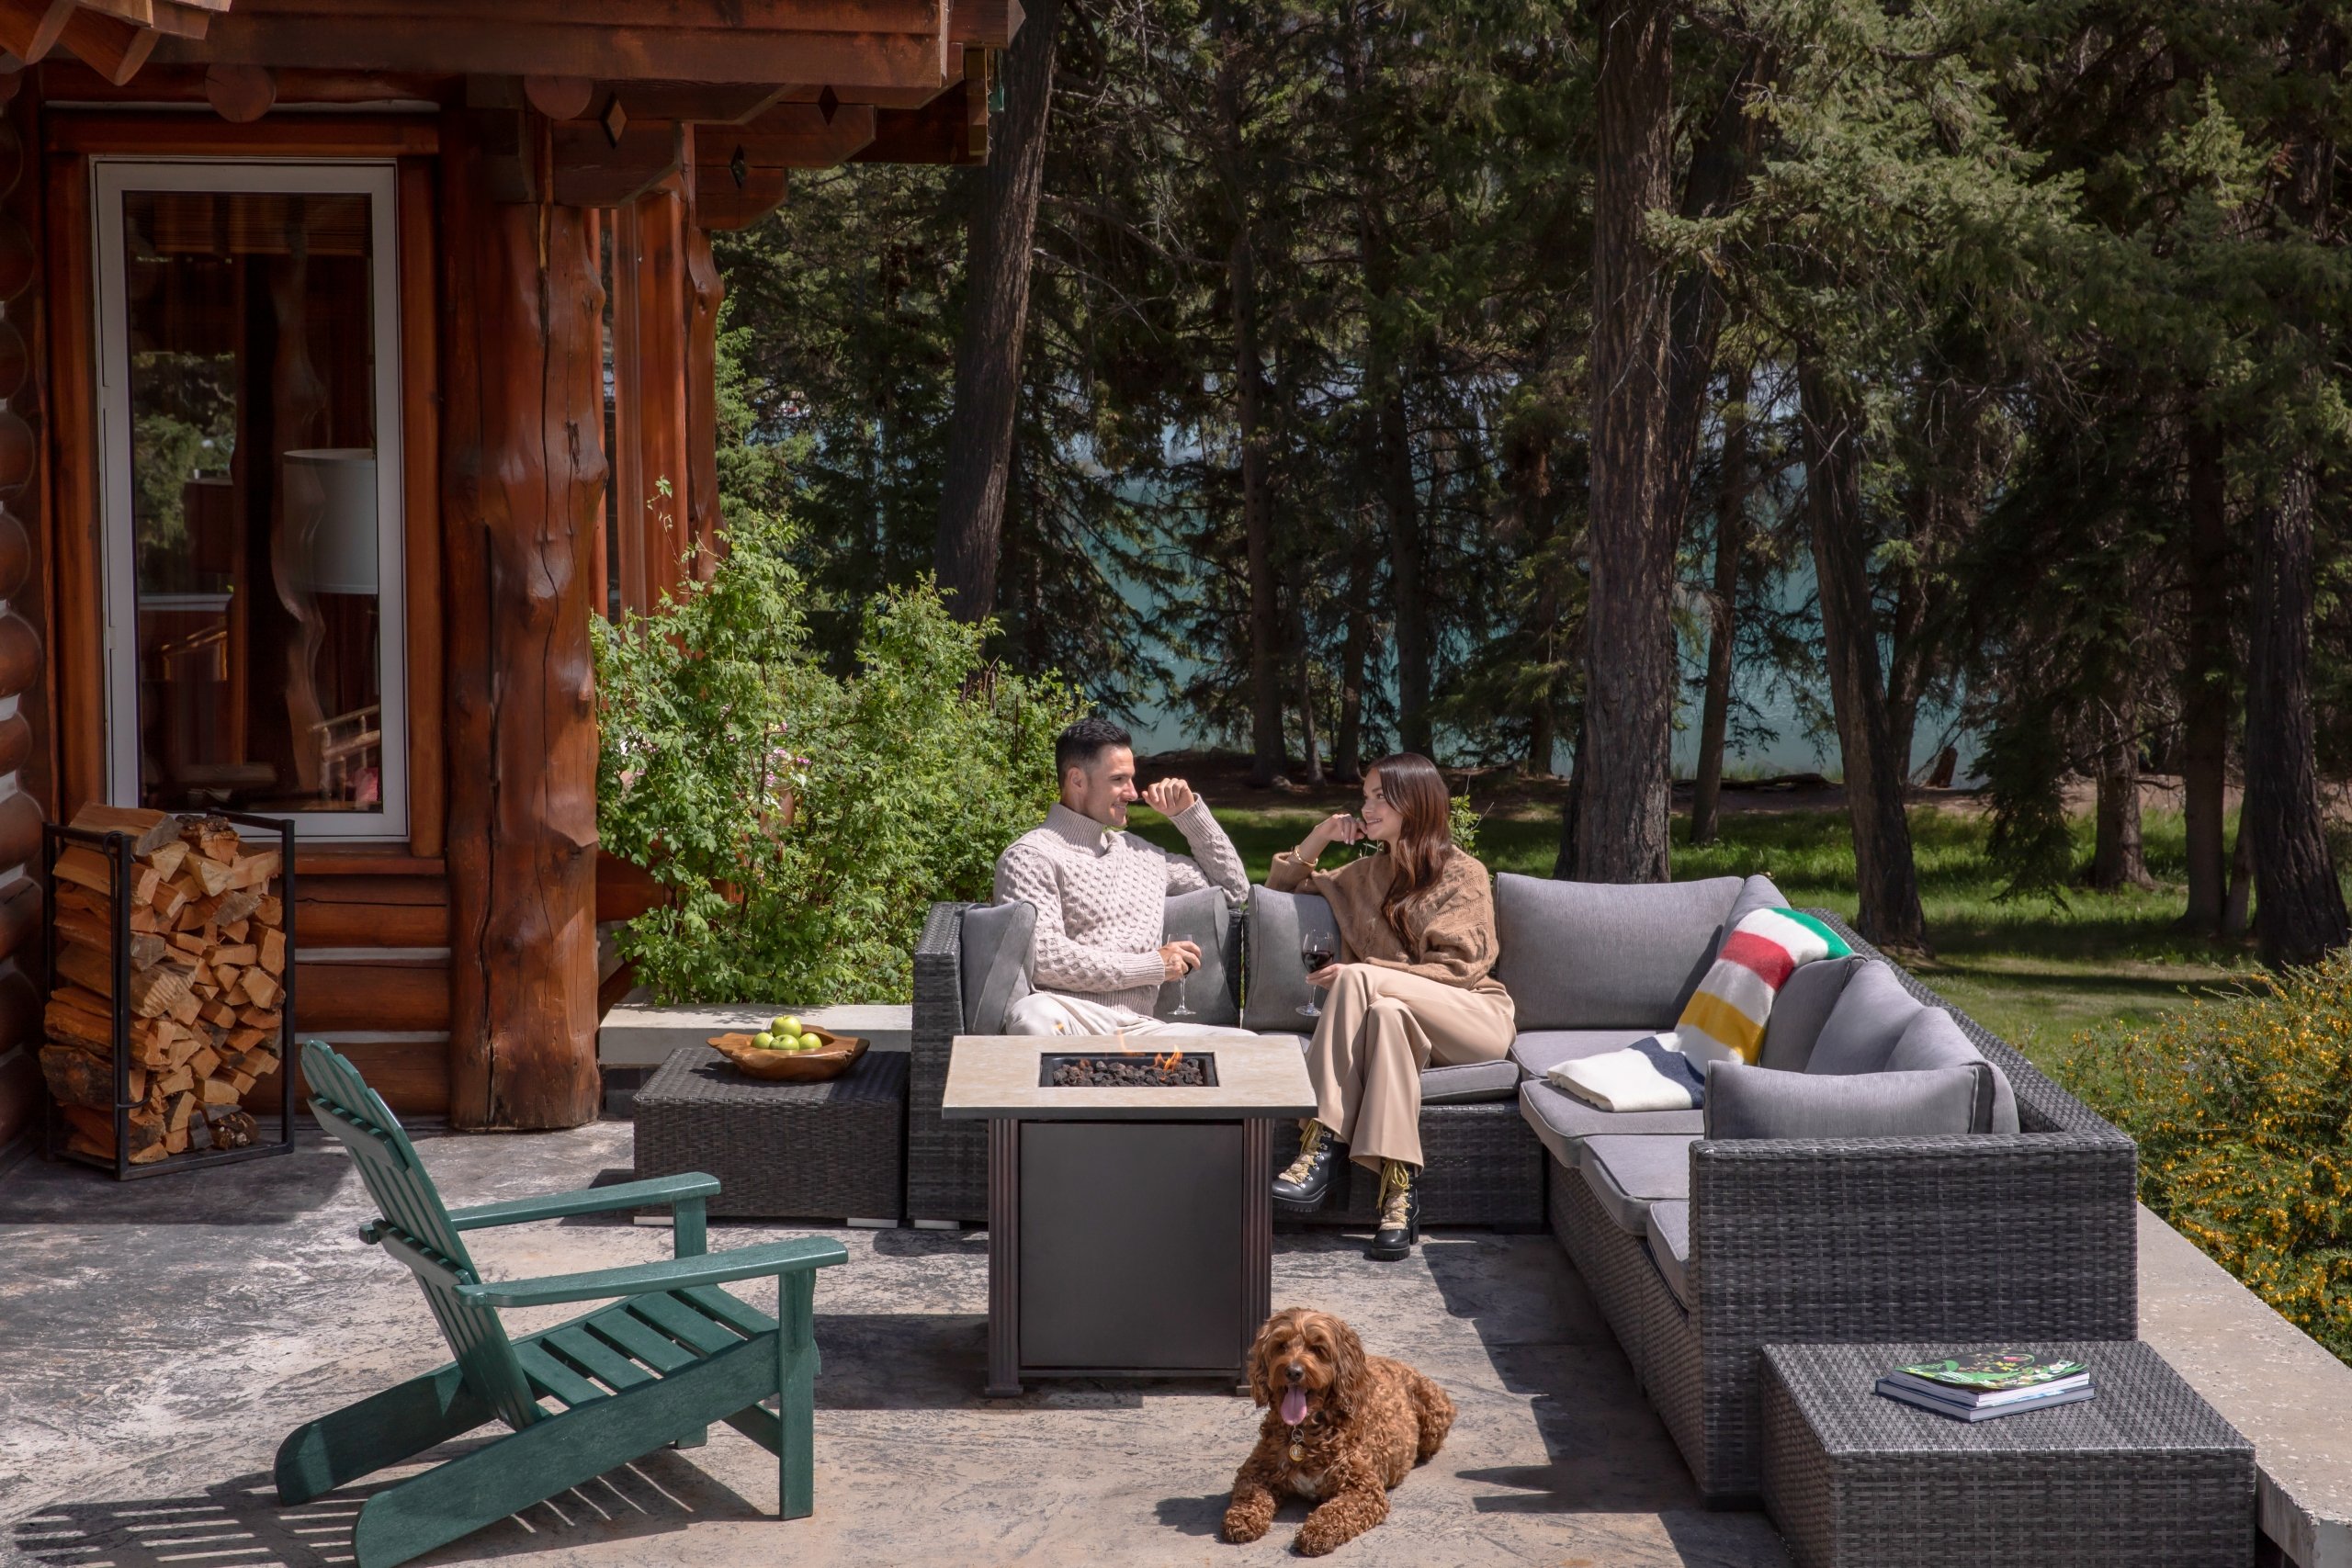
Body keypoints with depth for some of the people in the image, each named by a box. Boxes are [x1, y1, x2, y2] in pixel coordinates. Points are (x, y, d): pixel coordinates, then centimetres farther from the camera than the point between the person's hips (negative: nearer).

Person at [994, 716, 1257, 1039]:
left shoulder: (1138, 851, 26)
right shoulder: (1032, 855, 2)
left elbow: (1233, 888, 37)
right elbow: (1042, 958, -12)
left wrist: (1189, 812, 24)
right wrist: (1152, 966, -6)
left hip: (1139, 1026, 6)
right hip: (1071, 1019, -6)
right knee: (1034, 1016, -43)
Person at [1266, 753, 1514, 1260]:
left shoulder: (1464, 875, 2)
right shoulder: (1368, 874, 21)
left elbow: (1462, 968, -9)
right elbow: (1282, 888, 30)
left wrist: (1363, 974, -17)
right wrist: (1319, 837, 13)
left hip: (1477, 1018, -4)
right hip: (1411, 1017, 4)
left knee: (1357, 981, -30)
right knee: (1385, 1012, -34)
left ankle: (1322, 1143, -37)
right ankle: (1399, 1187, -45)